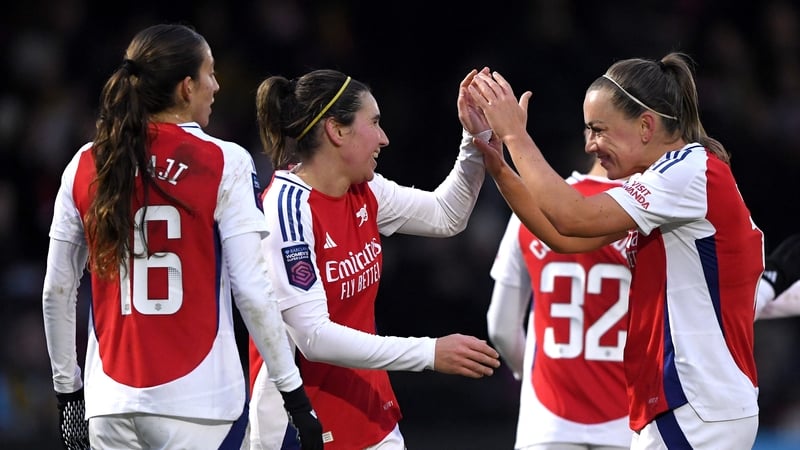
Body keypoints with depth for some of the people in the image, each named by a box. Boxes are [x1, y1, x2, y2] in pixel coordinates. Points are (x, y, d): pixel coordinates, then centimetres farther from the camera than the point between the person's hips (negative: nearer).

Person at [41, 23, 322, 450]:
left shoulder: (85, 166, 6)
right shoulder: (225, 163, -5)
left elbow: (56, 293, 9)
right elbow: (252, 290, -9)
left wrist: (67, 389, 20)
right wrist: (296, 395, -3)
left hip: (112, 403, 4)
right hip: (199, 400, -4)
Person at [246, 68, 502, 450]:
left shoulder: (363, 192, 4)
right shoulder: (289, 207, -19)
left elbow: (446, 216, 21)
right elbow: (313, 336, -23)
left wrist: (476, 139, 7)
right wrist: (430, 353, -22)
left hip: (369, 418, 8)